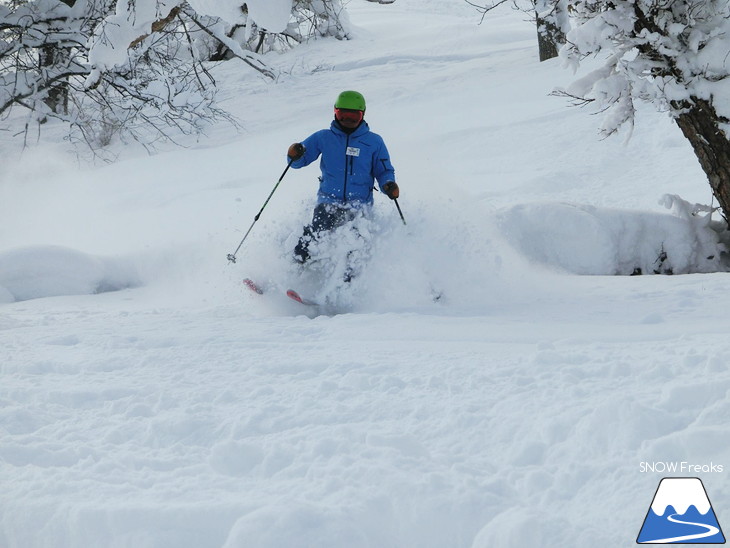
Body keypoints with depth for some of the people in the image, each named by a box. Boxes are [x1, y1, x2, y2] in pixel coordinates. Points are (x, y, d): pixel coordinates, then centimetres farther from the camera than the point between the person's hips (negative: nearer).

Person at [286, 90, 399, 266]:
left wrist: (389, 185, -9)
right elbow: (299, 161, 13)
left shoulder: (374, 142, 9)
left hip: (359, 207, 0)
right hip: (328, 202, 0)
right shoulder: (323, 138, 10)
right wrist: (294, 154, -12)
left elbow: (384, 171, 14)